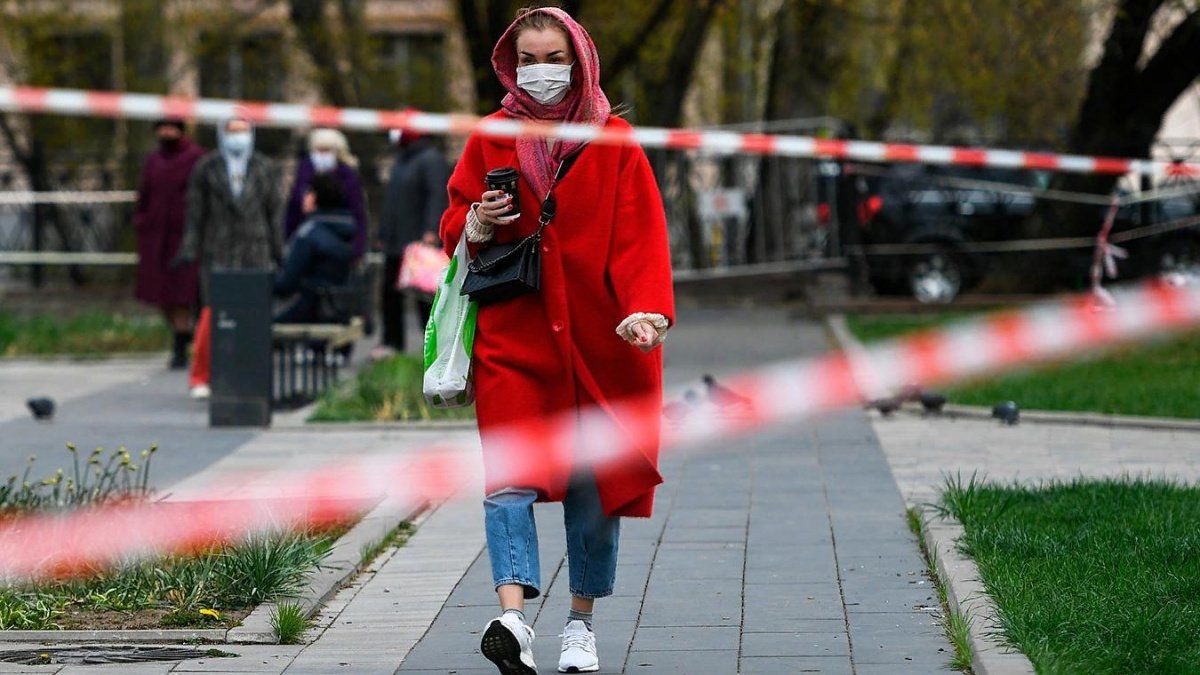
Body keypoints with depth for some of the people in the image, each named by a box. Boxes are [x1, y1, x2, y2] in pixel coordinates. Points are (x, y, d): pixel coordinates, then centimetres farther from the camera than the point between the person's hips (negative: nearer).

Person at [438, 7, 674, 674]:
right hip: (513, 333, 0)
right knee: (511, 477, -15)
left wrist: (645, 310, -19)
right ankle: (514, 616, -28)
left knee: (594, 483, 5)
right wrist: (477, 224, -10)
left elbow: (639, 235, -4)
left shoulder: (613, 142, 2)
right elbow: (455, 225, 14)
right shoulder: (491, 140, 8)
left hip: (595, 335, 0)